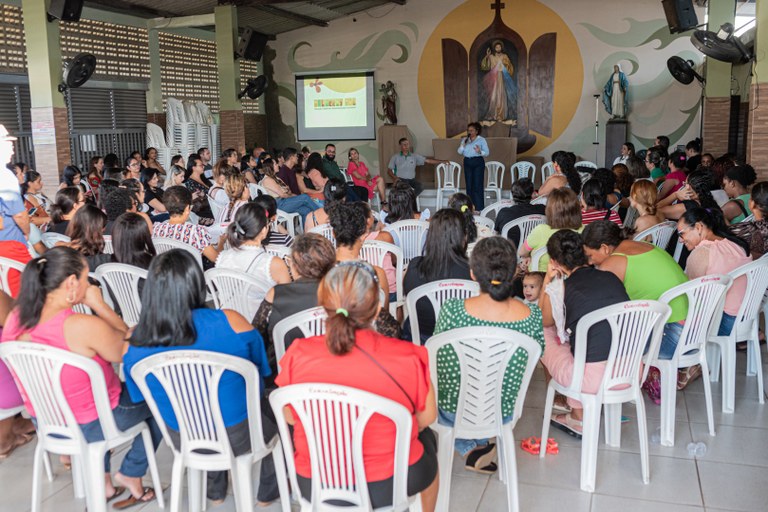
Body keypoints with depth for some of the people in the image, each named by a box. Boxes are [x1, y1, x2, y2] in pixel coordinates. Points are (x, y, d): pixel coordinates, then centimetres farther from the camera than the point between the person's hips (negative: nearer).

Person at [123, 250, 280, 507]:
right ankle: (269, 490, 45)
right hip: (237, 438, -3)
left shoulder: (135, 345, -18)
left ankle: (215, 491, 51)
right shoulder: (229, 322, -26)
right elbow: (261, 368, -8)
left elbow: (140, 395, 1)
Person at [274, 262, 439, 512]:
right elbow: (427, 417, -5)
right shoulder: (408, 358, -23)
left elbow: (289, 416, -2)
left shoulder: (299, 354, -19)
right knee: (426, 437, 32)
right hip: (388, 486, -1)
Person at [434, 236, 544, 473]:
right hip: (503, 415, 3)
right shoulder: (532, 315, -20)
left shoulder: (452, 310, -27)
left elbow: (435, 356, -9)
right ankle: (479, 444, 28)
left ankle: (470, 448, 19)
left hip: (453, 413, -3)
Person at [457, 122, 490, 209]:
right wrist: (463, 144, -10)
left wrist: (480, 151, -24)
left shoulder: (481, 140, 0)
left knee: (478, 185, -8)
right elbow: (460, 152, 6)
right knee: (469, 185, 5)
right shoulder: (464, 140, 11)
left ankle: (479, 207, -4)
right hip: (467, 162, 4)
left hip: (478, 162, -4)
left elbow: (487, 152, -5)